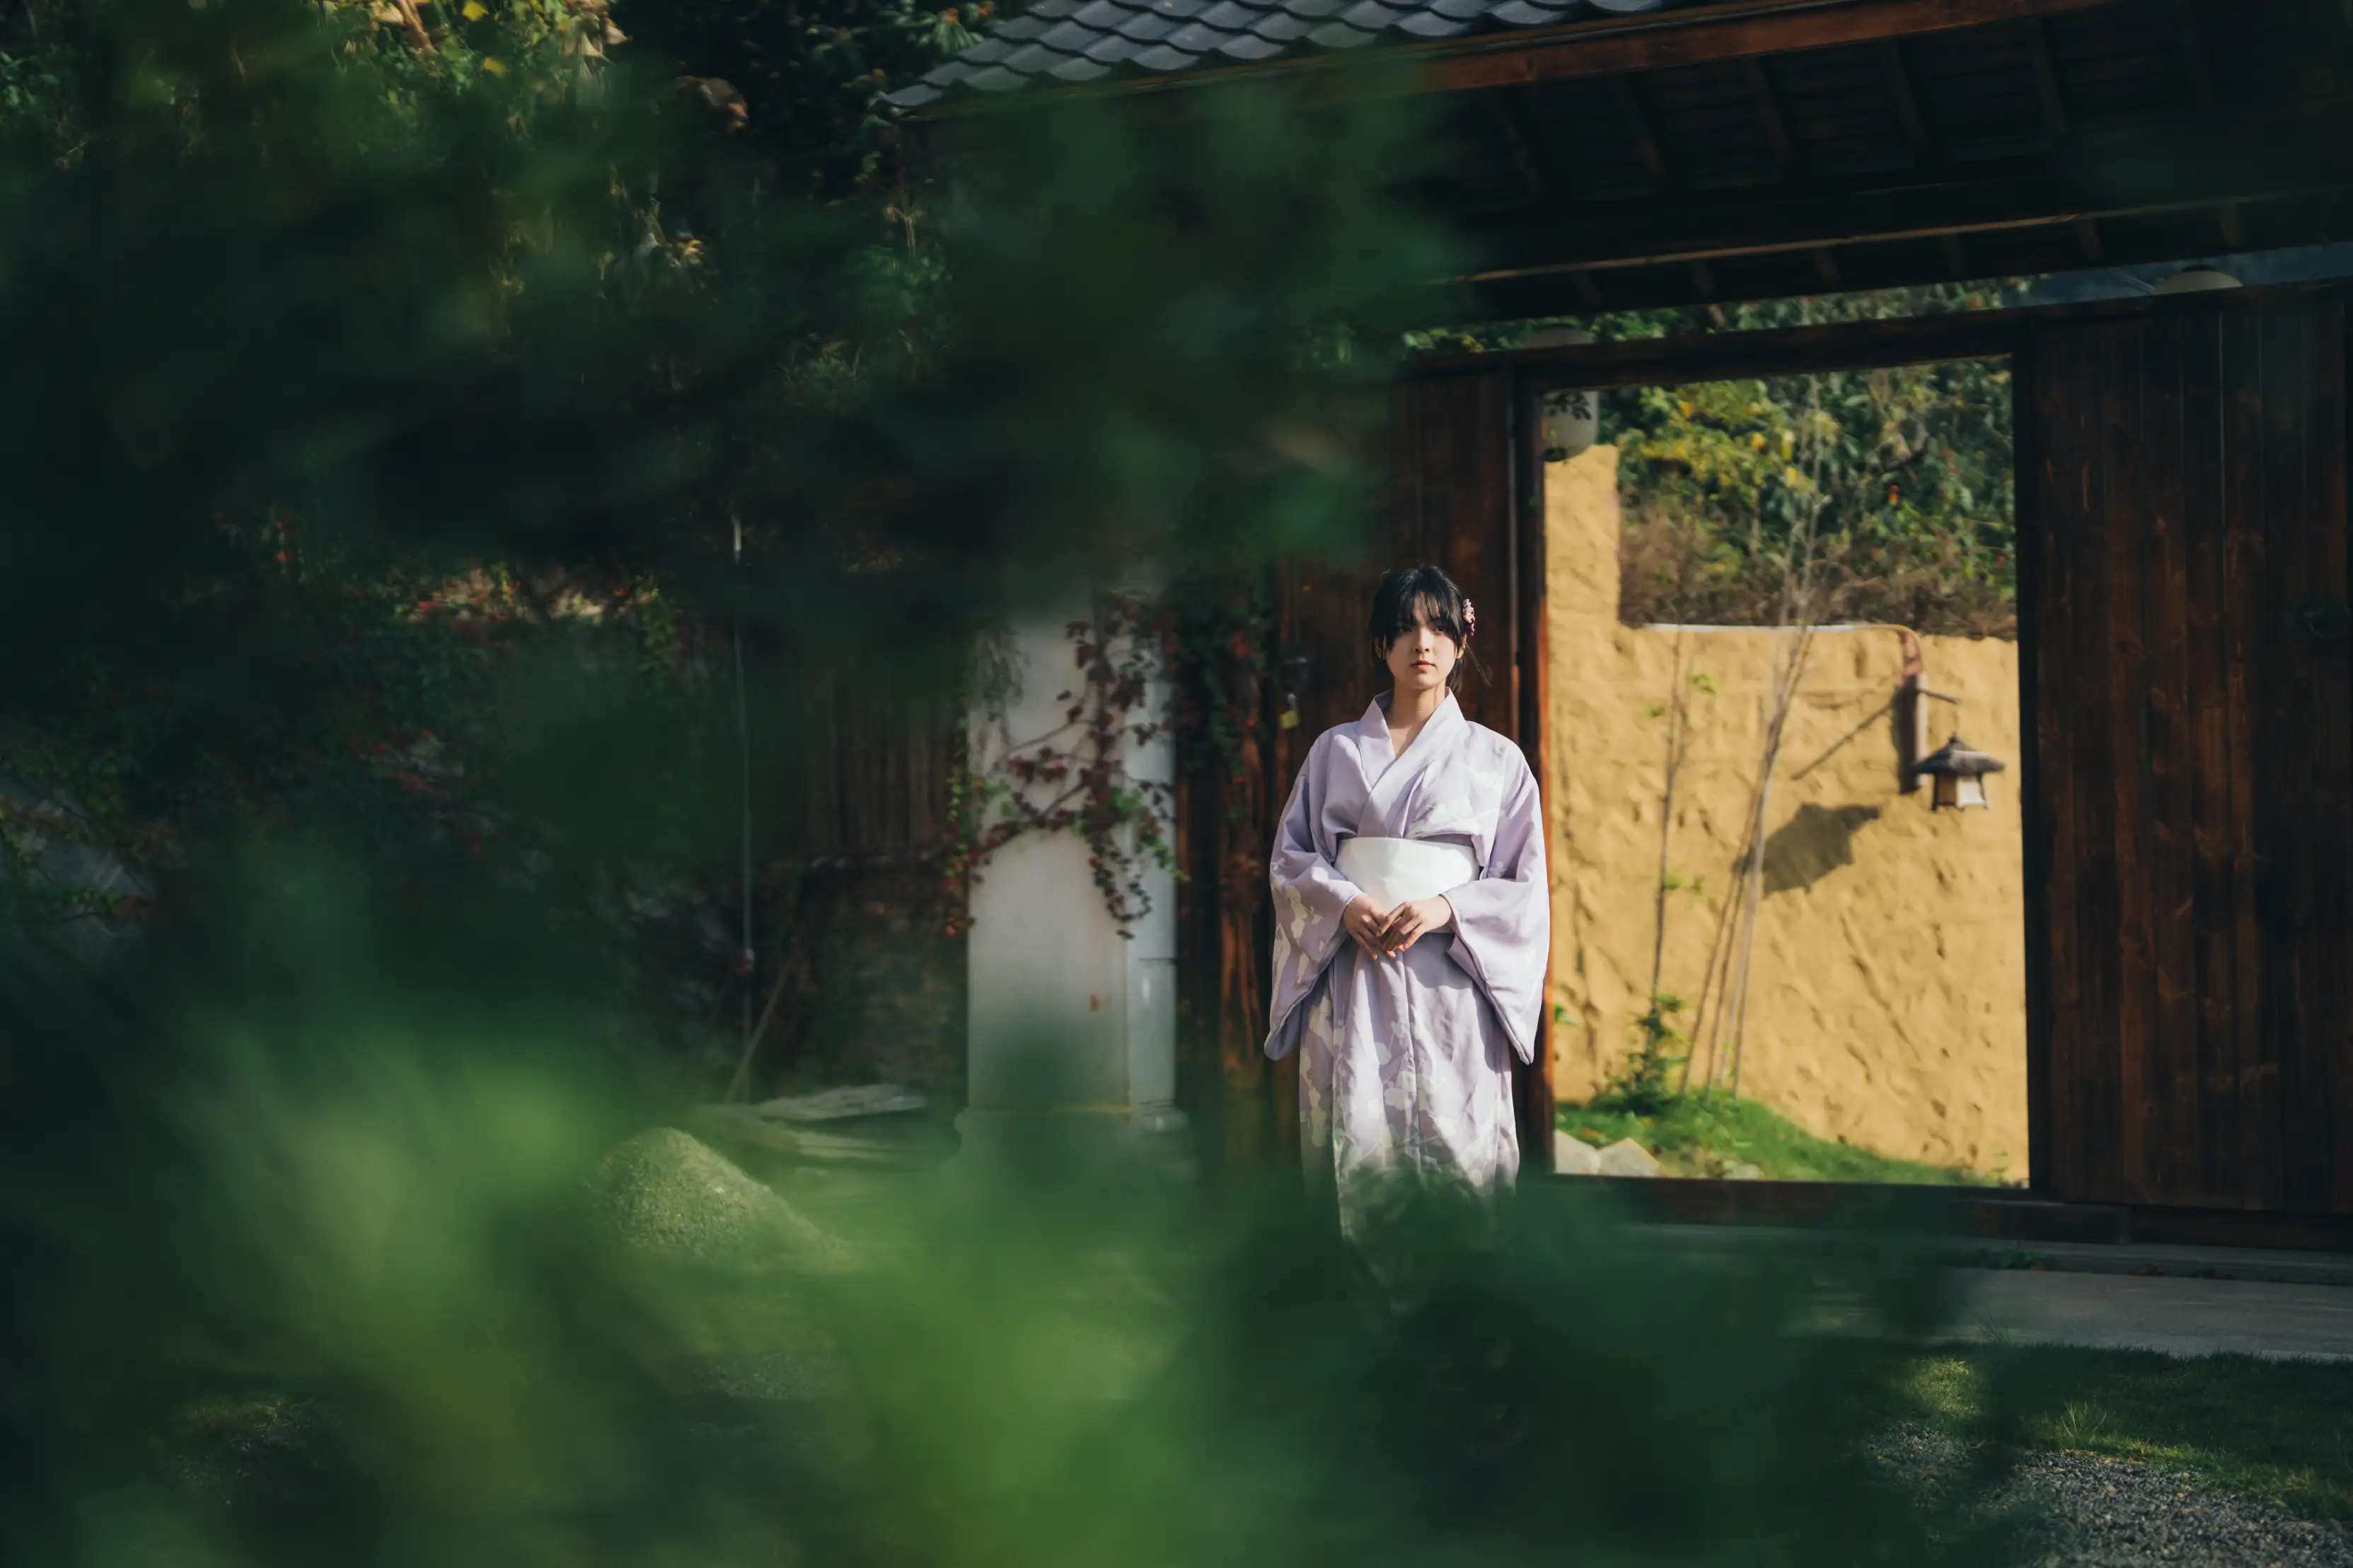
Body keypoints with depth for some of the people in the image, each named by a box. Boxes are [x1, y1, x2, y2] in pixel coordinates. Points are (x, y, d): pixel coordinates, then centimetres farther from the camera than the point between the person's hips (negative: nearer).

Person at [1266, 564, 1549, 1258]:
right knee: (1358, 1142, -6)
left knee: (1454, 1143, -6)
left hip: (1451, 977, -1)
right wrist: (1345, 903, -9)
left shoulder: (1496, 758, 8)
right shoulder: (1335, 751, 12)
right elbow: (1290, 858, 11)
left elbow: (1527, 888, 5)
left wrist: (1446, 909, -12)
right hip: (1351, 977, 1)